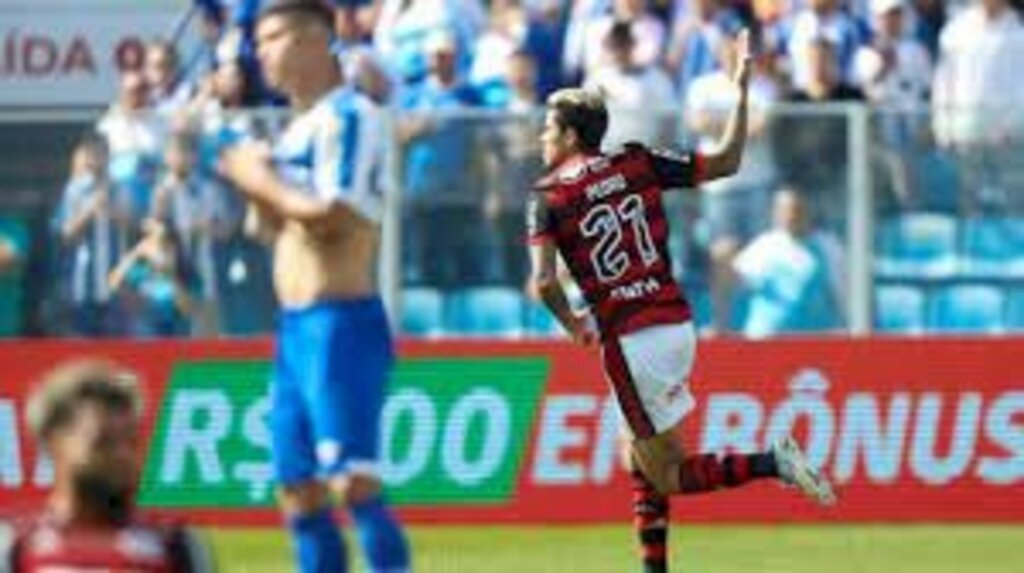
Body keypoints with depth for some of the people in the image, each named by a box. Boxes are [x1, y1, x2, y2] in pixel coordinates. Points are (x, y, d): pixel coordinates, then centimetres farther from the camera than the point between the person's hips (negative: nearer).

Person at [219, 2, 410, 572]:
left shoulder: (349, 116, -10)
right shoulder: (298, 129, 18)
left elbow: (333, 215, -21)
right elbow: (271, 227, 24)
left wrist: (264, 182, -7)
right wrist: (259, 185, 5)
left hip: (341, 324, -10)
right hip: (296, 327, 10)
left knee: (353, 482, -16)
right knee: (299, 491, 10)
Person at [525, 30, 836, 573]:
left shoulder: (548, 197, -4)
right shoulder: (637, 163, 6)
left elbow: (543, 282, -15)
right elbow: (726, 161, 9)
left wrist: (571, 324, 4)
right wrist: (742, 88, 17)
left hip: (628, 340, -6)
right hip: (677, 324, 6)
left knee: (665, 475, 2)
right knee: (638, 455, 21)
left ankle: (770, 463, -18)